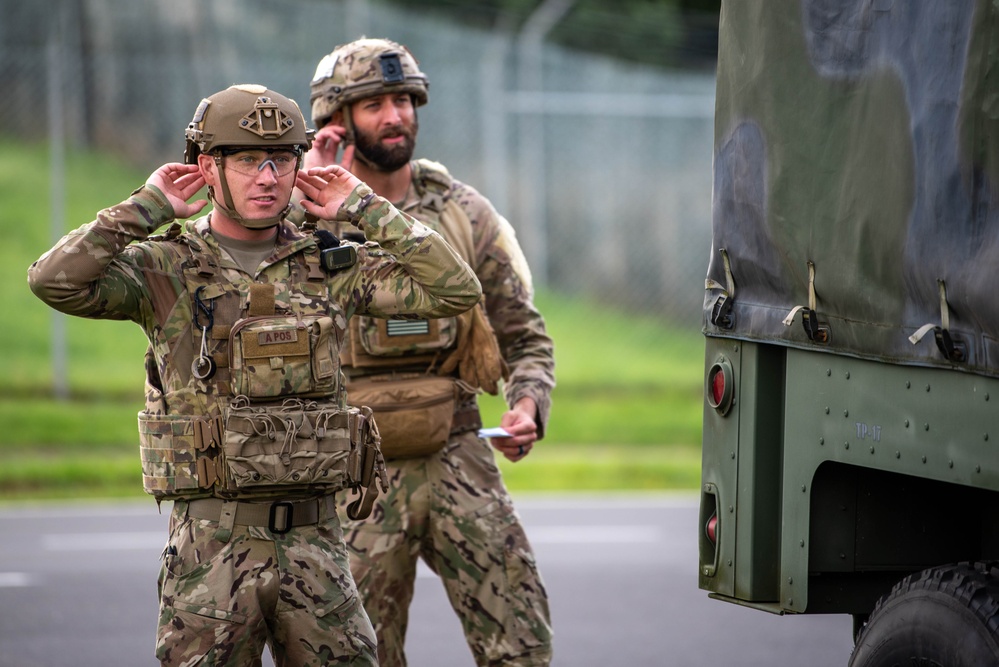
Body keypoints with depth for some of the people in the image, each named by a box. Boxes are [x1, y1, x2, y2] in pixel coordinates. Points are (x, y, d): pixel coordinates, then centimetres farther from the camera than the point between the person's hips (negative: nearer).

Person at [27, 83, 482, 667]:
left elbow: (456, 290, 1)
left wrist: (366, 209, 2)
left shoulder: (330, 268, 9)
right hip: (212, 547, -3)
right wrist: (149, 207, -9)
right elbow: (55, 282, -16)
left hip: (316, 545, 3)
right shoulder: (165, 269, 0)